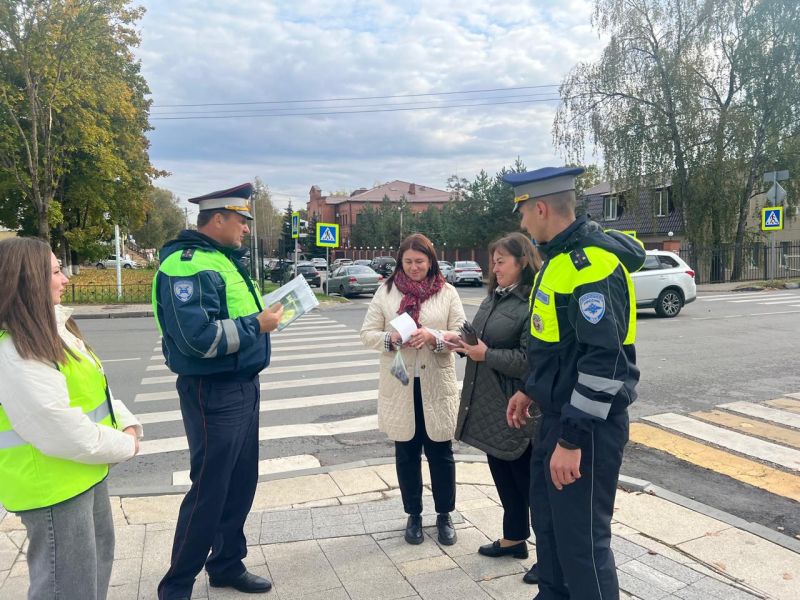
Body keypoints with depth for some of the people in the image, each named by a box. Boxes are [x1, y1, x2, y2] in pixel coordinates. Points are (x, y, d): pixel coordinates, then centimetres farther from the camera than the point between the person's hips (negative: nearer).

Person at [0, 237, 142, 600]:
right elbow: (62, 433, -28)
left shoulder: (52, 326, 6)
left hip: (87, 472, 10)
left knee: (98, 558, 26)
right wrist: (124, 446, -14)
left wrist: (126, 424, -3)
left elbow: (94, 389, 12)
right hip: (52, 485, -10)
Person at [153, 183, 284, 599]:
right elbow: (200, 337, -29)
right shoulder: (187, 266, -19)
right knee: (208, 493, 3)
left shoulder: (224, 259, 12)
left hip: (243, 387, 9)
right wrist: (257, 325, -19)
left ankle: (227, 565, 36)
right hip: (214, 395, -9)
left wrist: (265, 312, 4)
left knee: (240, 484, 18)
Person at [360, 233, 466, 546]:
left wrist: (433, 337, -22)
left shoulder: (447, 293, 0)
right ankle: (413, 515, 30)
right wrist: (391, 339, -20)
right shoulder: (386, 292, 3)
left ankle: (444, 515, 28)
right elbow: (367, 333, 1)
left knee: (441, 452, 10)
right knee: (406, 453, 13)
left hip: (436, 385, -1)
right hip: (399, 386, 1)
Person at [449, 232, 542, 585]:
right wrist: (462, 342, 0)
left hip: (517, 409, -9)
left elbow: (530, 359, -24)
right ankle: (514, 538, 38)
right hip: (488, 403, 9)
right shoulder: (494, 297, 12)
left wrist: (486, 354, -20)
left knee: (529, 480, 4)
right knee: (502, 473, 20)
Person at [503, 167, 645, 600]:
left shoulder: (592, 263, -22)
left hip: (587, 425, -10)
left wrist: (573, 439, -25)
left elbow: (604, 360, -27)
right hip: (558, 414, 10)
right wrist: (531, 391, 20)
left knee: (581, 538, 1)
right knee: (547, 519, 22)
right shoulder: (561, 257, 11)